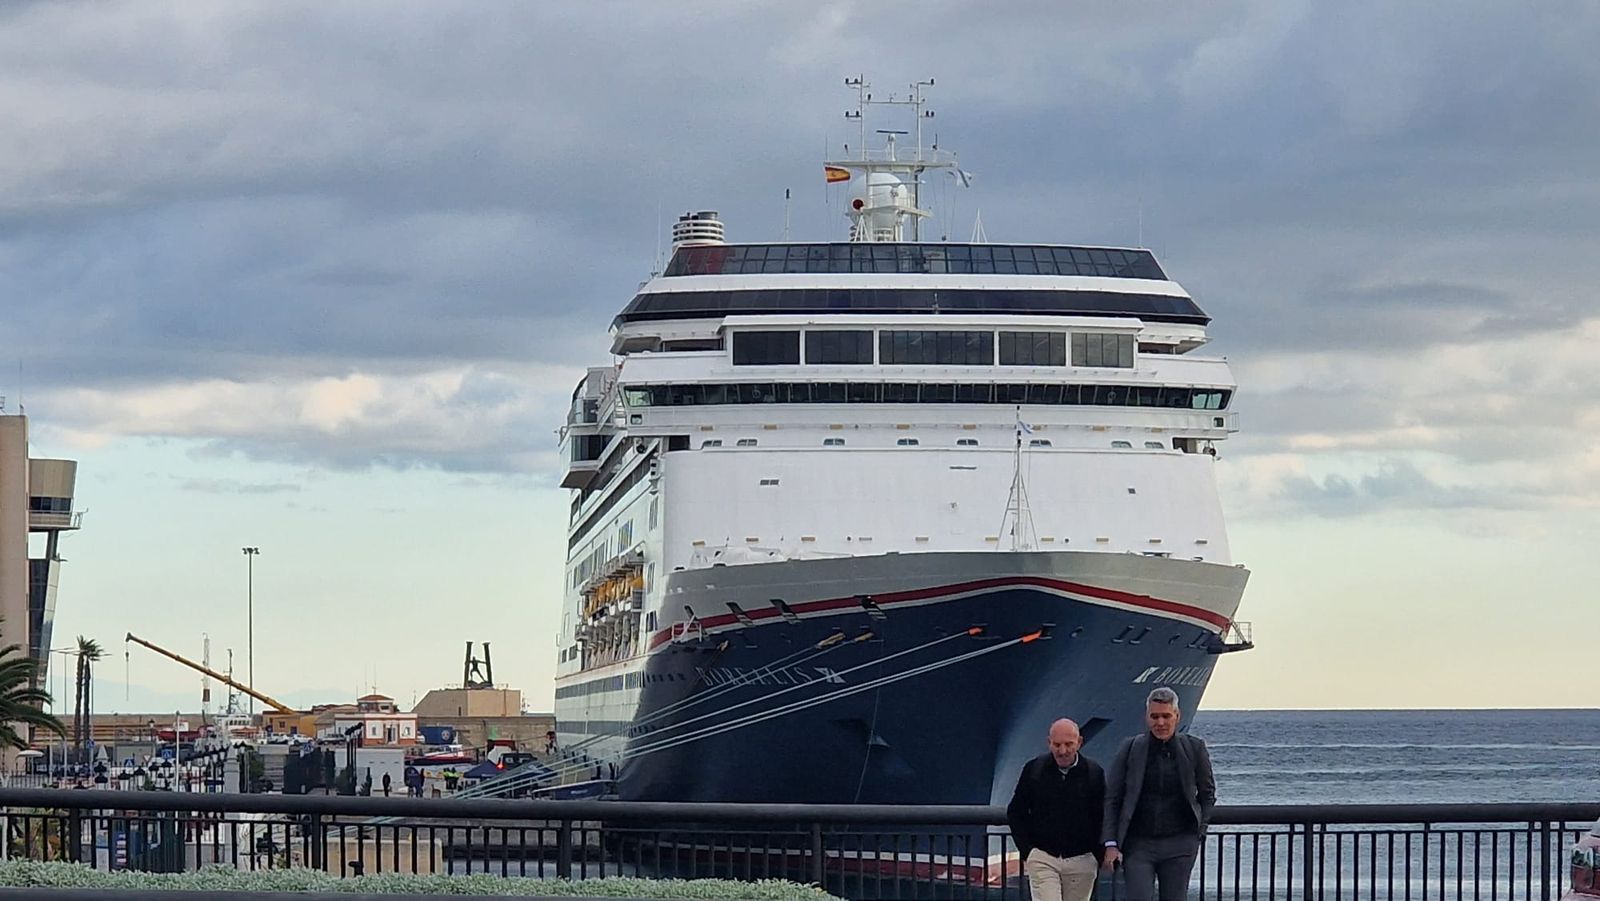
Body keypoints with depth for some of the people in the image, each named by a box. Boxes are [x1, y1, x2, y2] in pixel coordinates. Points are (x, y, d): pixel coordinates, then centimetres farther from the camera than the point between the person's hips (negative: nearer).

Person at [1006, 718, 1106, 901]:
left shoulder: (1094, 773, 0)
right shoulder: (1034, 769, 0)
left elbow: (1102, 818, 8)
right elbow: (1014, 813, 9)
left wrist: (1098, 857, 1)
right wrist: (1026, 851, 1)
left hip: (1081, 860, 1)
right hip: (1043, 858, -1)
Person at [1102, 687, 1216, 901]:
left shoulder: (1194, 748, 2)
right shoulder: (1130, 749, 0)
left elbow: (1207, 793, 16)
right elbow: (1111, 800, 2)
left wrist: (1199, 831, 6)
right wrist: (1110, 844, -5)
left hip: (1179, 845, 1)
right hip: (1138, 844, -1)